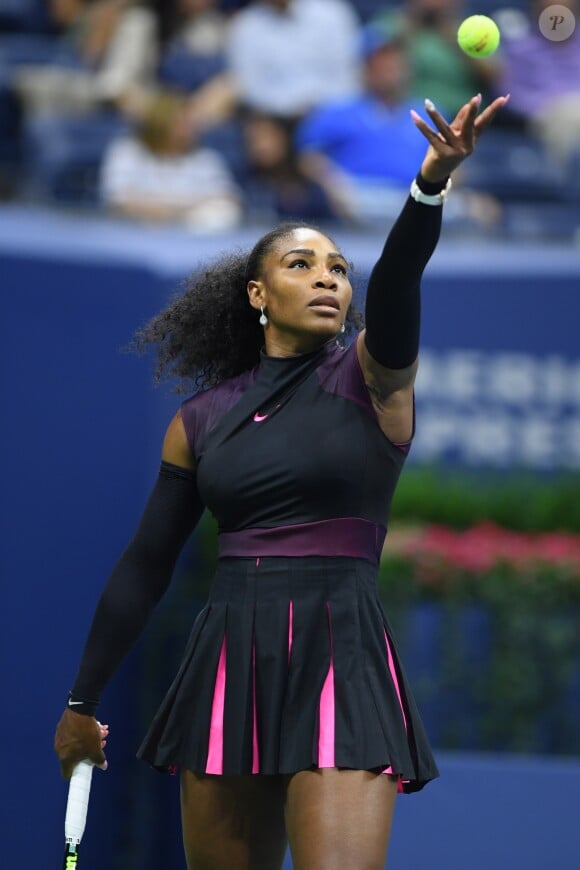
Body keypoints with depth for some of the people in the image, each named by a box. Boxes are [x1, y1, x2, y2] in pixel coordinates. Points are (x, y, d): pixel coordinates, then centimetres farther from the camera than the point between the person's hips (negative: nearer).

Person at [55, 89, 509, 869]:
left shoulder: (371, 380, 3)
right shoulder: (201, 420, 11)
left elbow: (396, 284, -18)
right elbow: (145, 568, 16)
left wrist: (432, 184, -38)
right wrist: (81, 703, 18)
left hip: (340, 664, -3)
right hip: (229, 663, 3)